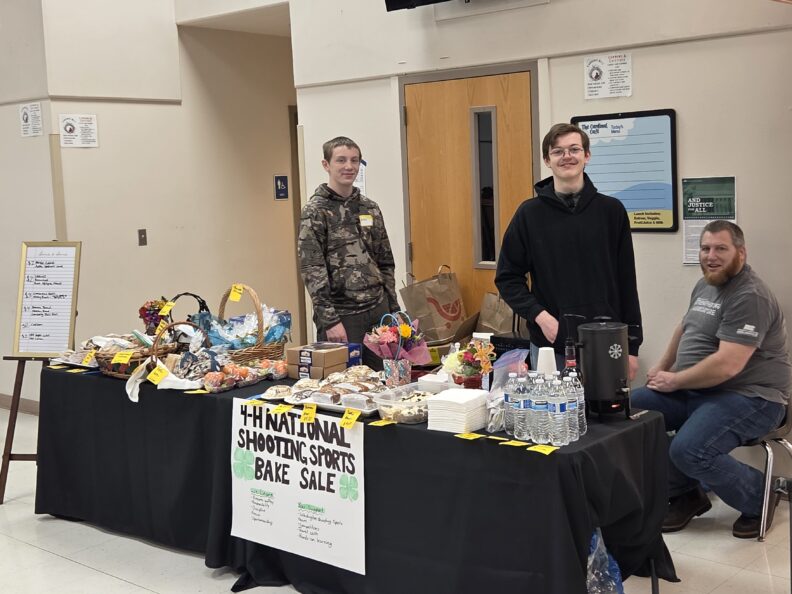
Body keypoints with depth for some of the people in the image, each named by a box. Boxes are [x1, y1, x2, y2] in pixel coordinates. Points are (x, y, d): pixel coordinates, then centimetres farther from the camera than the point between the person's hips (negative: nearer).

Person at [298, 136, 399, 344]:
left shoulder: (370, 208, 11)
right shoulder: (314, 212, -6)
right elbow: (312, 271, -12)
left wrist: (393, 310, 11)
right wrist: (330, 320, -17)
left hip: (378, 311, 5)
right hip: (341, 314, -5)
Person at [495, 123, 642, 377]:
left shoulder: (611, 211, 3)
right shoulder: (530, 213, 1)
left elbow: (626, 282, 4)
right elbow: (508, 277, 3)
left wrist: (632, 346, 2)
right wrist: (539, 315, -12)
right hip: (549, 346, 0)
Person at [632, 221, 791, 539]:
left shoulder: (750, 297, -19)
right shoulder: (705, 285, 11)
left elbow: (727, 365, -28)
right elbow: (686, 327, 28)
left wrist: (674, 381, -16)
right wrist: (662, 366, 13)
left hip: (750, 397, -9)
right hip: (695, 391, 9)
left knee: (688, 450, -30)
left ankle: (758, 498, 0)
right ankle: (684, 493, 9)